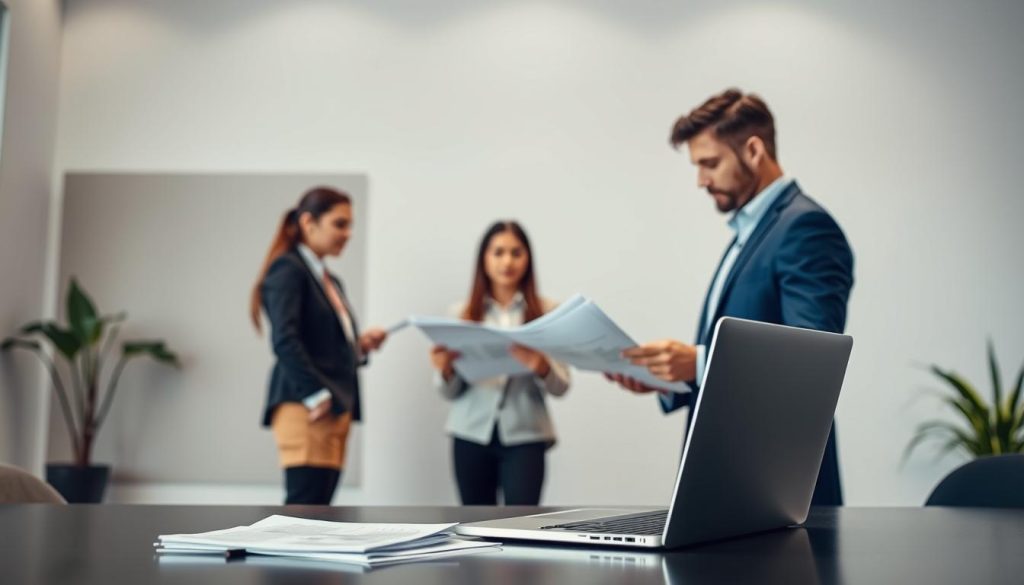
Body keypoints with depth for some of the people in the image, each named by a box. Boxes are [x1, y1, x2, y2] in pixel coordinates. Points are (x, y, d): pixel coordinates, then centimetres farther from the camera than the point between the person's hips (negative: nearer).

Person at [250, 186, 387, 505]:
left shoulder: (330, 281, 22)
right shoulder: (287, 269, -5)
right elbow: (284, 340, -17)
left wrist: (360, 345, 3)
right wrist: (317, 395, -19)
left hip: (336, 409, 9)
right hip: (306, 409, -9)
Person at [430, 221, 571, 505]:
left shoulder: (548, 311, 2)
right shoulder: (463, 314, 6)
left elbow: (561, 386, -1)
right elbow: (451, 392, 6)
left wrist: (539, 366, -22)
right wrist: (446, 370, -15)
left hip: (524, 436, -2)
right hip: (471, 434, 2)